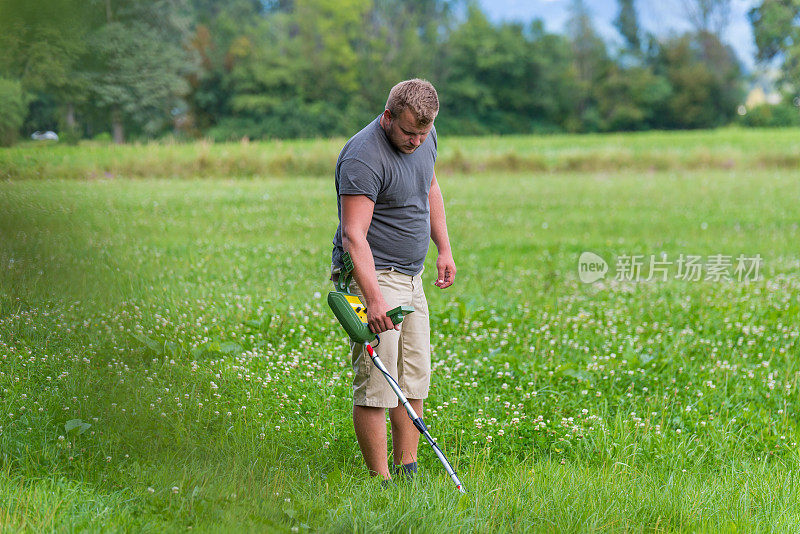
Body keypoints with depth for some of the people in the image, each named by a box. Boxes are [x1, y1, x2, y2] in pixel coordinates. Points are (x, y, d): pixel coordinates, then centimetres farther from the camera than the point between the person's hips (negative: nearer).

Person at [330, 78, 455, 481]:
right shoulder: (363, 158, -23)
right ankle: (380, 481, -4)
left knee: (415, 379, 10)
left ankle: (407, 472, 19)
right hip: (372, 277, -9)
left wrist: (444, 249, 21)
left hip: (411, 277, 9)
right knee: (376, 384, -9)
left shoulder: (424, 138, 4)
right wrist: (373, 298, -37)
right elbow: (353, 235, -28)